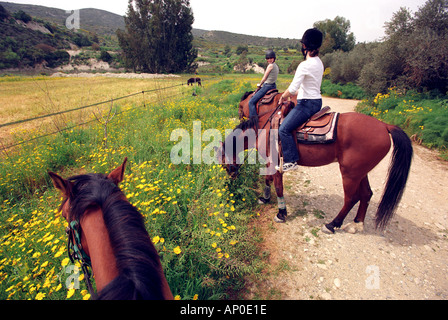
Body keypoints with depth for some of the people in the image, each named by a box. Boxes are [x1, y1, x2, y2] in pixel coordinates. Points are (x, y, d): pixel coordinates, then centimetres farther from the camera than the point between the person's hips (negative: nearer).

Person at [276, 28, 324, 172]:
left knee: (284, 129, -12)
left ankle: (291, 161, -11)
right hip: (317, 101, 10)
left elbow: (293, 89, -23)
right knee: (287, 121, 26)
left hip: (307, 103, -10)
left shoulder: (305, 65, -18)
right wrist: (290, 95, 17)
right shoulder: (319, 62, 12)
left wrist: (283, 97, -3)